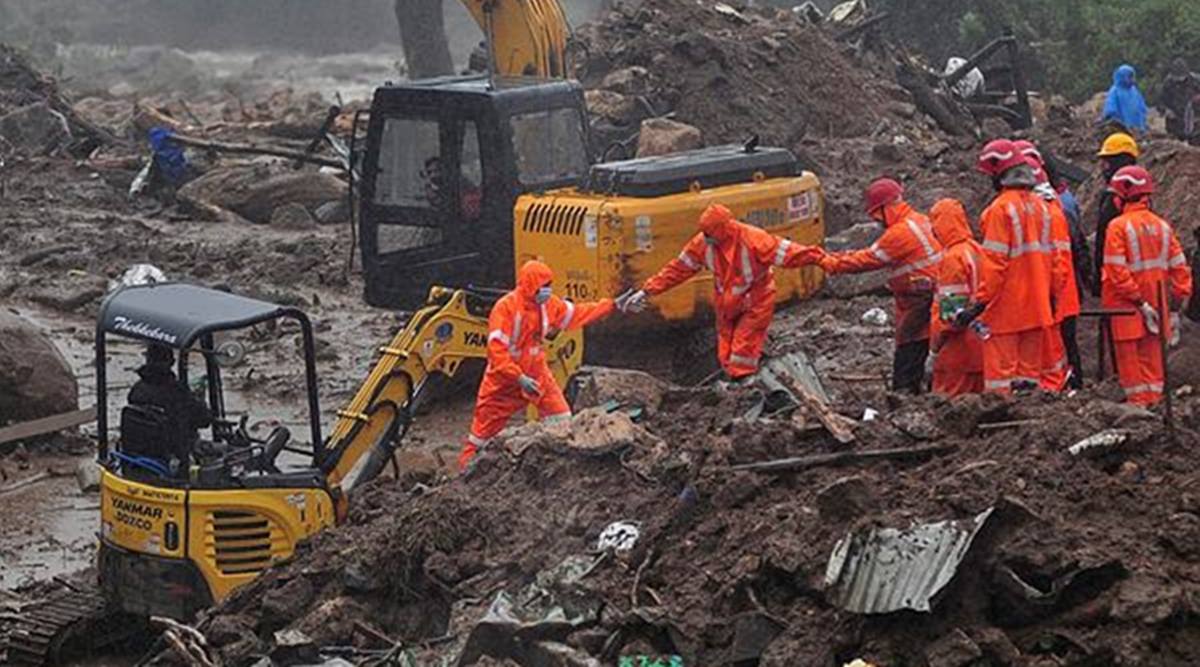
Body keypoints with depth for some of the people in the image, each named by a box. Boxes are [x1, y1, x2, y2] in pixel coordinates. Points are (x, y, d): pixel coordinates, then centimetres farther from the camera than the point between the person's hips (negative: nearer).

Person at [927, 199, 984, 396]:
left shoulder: (953, 257, -14)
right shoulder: (977, 251, 11)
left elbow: (950, 307, -17)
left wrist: (935, 346, -11)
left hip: (957, 348, -9)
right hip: (980, 348, 9)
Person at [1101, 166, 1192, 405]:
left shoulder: (1118, 226, -13)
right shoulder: (1162, 226, 5)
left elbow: (1116, 270, -19)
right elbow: (1179, 266, 5)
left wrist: (1137, 300, -16)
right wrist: (1180, 296, 7)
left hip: (1126, 306, -6)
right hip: (1156, 302, 6)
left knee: (1128, 356, 2)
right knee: (1152, 355, 13)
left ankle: (1138, 400, 3)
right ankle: (1154, 399, 16)